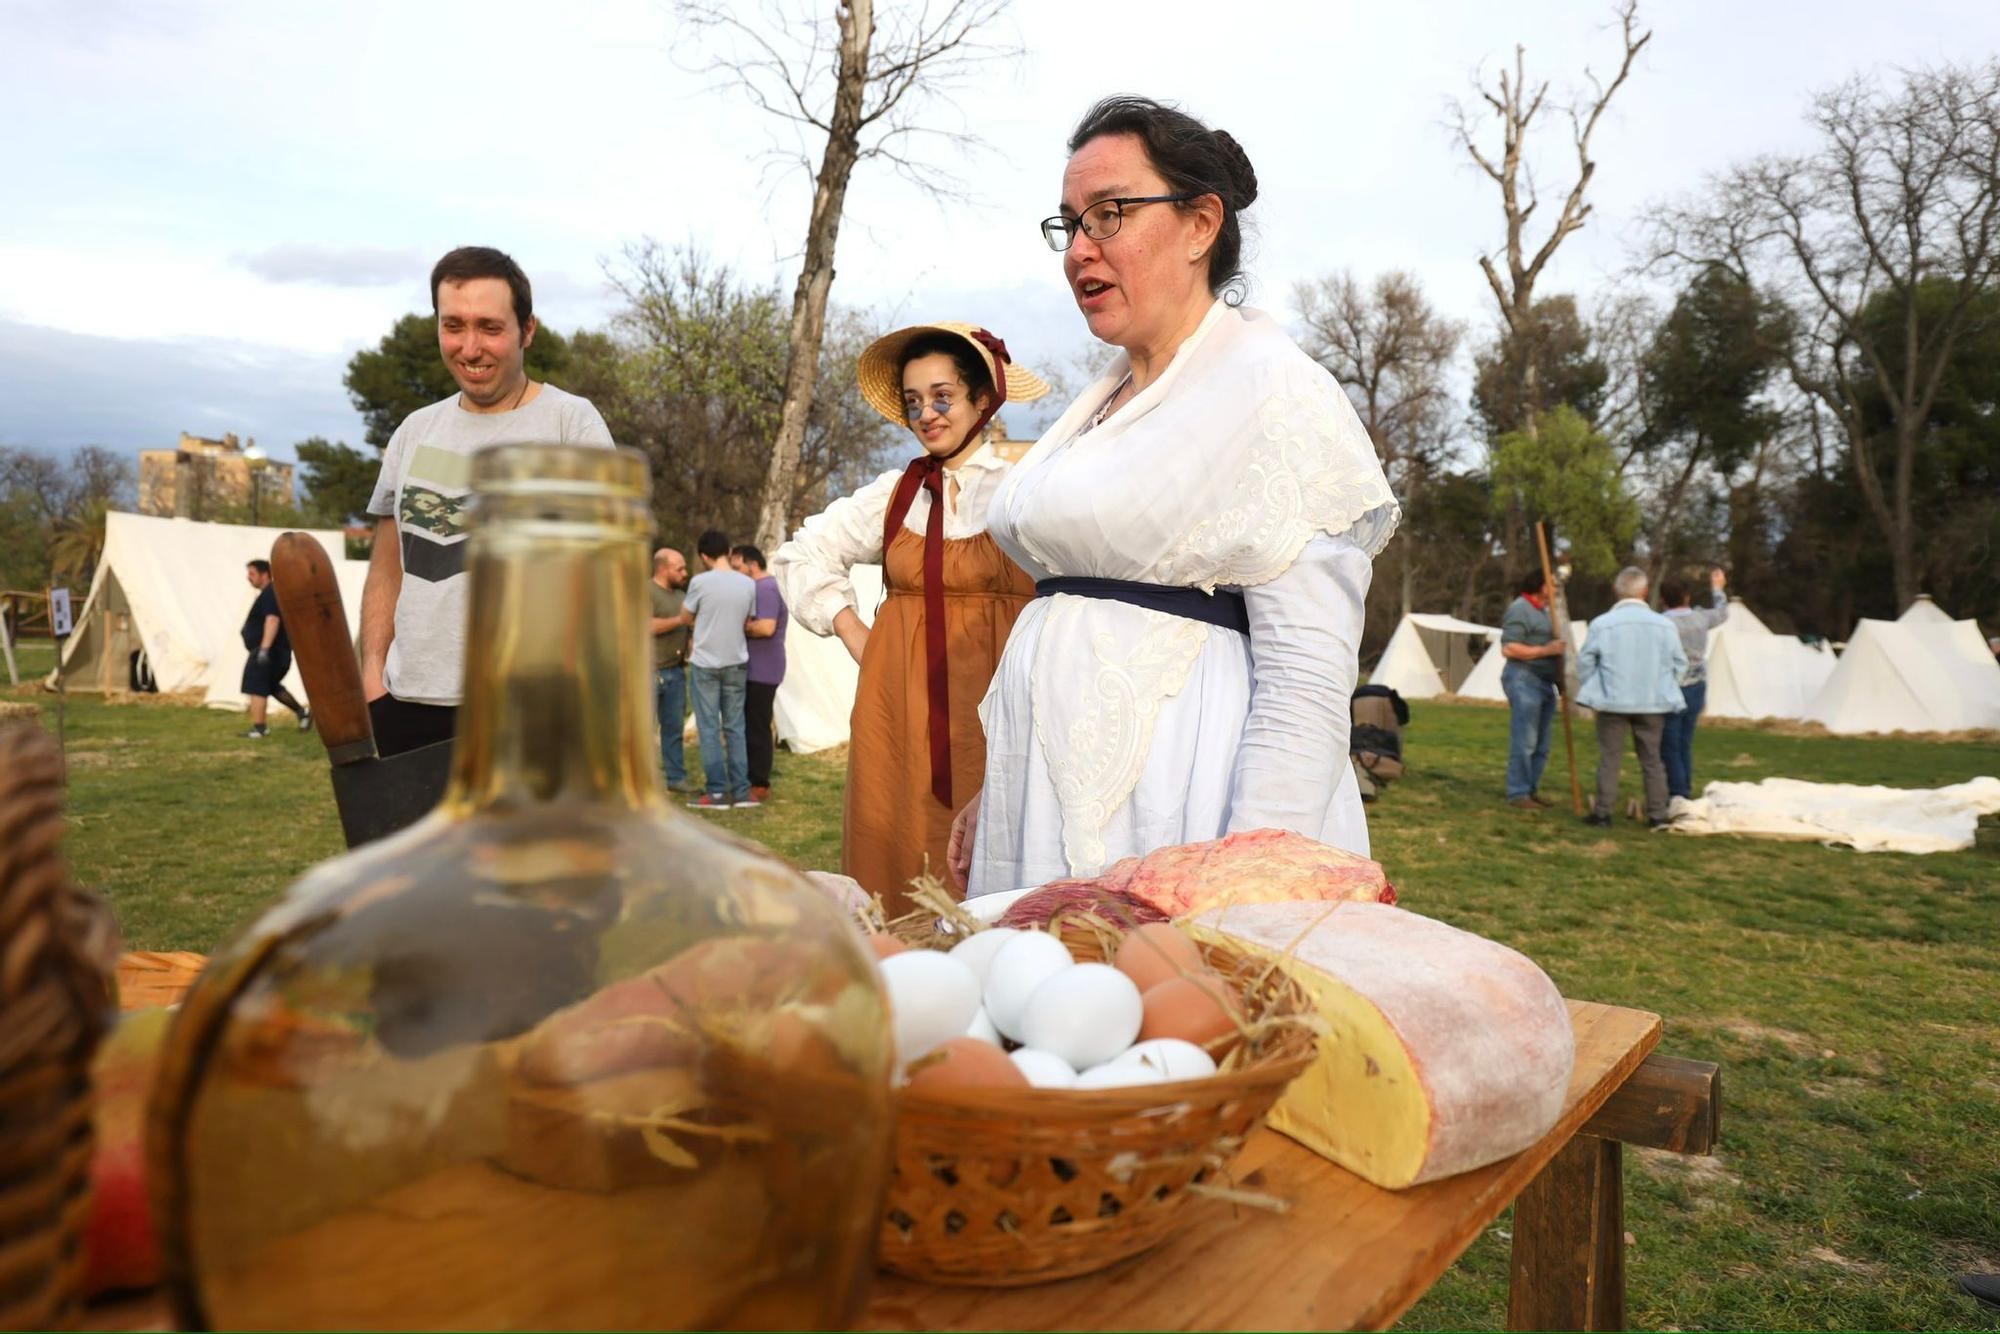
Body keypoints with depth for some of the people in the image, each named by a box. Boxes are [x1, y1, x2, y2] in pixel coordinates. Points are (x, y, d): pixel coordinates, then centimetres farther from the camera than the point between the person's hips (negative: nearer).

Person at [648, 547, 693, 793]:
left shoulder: (680, 595, 17)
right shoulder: (645, 592, -8)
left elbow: (689, 627, 28)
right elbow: (648, 626, -21)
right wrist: (681, 620, -19)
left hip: (676, 671, 7)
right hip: (649, 671, -7)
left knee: (674, 727, 10)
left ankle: (676, 777, 15)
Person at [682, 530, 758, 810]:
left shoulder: (700, 582, -11)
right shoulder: (748, 584, 0)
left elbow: (686, 616, 2)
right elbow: (748, 622, 8)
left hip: (706, 664, -3)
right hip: (736, 663, 4)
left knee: (709, 729, 3)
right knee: (735, 728, 10)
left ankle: (717, 792, 3)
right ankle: (741, 791, 11)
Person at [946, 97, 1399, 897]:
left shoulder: (1273, 389, -9)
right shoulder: (1105, 400, 16)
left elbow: (1307, 675, -17)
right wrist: (996, 791, 21)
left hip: (1173, 807, -7)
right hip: (1056, 793, 8)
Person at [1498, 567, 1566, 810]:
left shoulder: (1543, 611, 21)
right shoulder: (1519, 609, -9)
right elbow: (1509, 649, -18)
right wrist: (1546, 650, -19)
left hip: (1545, 683, 10)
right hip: (1524, 680, -10)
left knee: (1541, 745, 10)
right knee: (1524, 742, -10)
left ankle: (1531, 790, 16)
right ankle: (1517, 794, -6)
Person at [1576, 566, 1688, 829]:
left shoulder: (1601, 624, -8)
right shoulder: (1664, 625, -2)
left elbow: (1585, 663, -1)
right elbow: (1679, 663, 6)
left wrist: (1592, 692, 14)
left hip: (1612, 701, -2)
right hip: (1653, 703, 2)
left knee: (1610, 758, 5)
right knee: (1652, 759, 11)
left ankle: (1602, 813, 7)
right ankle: (1658, 814, 12)